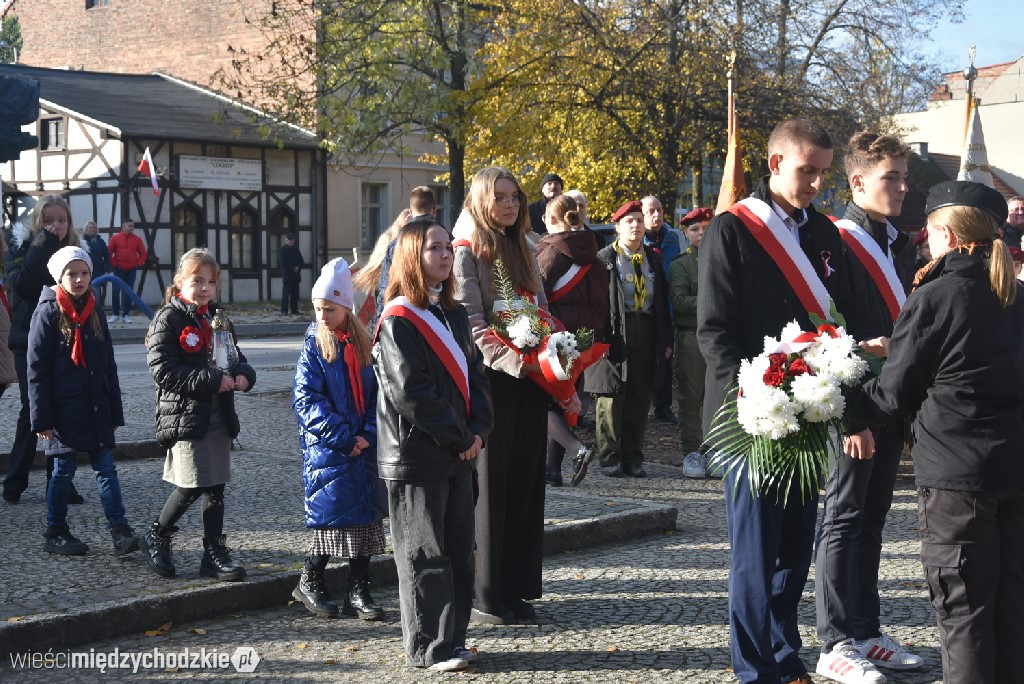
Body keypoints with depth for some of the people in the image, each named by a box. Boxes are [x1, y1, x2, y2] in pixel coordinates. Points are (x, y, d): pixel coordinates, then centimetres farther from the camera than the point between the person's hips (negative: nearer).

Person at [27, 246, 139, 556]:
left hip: (96, 407, 5)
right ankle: (56, 533, 18)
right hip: (64, 408, -5)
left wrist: (114, 410, 13)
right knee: (64, 470, 5)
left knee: (106, 468, 1)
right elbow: (36, 368, -9)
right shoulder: (48, 312, -7)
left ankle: (120, 531, -1)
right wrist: (41, 417, -13)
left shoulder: (94, 311, 10)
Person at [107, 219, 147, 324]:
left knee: (129, 292, 3)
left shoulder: (137, 239, 4)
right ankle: (115, 314, 6)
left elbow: (143, 253, 10)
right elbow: (109, 252, 1)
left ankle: (126, 315, 7)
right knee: (116, 291, -2)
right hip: (119, 269, -1)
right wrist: (113, 264, -4)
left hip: (131, 269, 2)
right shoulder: (115, 238, -1)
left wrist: (138, 263, 0)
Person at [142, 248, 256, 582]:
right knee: (192, 486, -7)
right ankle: (157, 536, 16)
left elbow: (237, 357, 23)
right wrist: (212, 380, -21)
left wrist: (243, 374, -2)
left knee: (215, 486, 9)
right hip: (185, 415, -7)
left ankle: (214, 553, 18)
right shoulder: (169, 319, -9)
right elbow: (163, 371, -18)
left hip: (218, 416, 7)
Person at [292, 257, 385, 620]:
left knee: (366, 514, 5)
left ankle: (359, 590, 13)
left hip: (364, 447, 4)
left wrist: (367, 434, -9)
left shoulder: (363, 345, 6)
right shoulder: (313, 348, -3)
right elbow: (307, 400, -9)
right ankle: (310, 581, 16)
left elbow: (377, 393, 6)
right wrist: (344, 438, -15)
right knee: (332, 512, -3)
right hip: (326, 450, -4)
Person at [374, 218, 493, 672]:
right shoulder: (398, 321, -11)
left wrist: (478, 430, -3)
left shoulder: (455, 315, 14)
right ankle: (428, 647, 6)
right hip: (416, 456, -8)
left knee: (459, 549, 12)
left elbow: (475, 374, 12)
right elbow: (412, 392, -17)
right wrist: (458, 437, -13)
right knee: (424, 555, -1)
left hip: (459, 454, 8)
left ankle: (452, 637, 23)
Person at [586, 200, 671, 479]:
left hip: (645, 335, 4)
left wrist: (665, 339, 9)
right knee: (611, 398, -2)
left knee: (640, 398, 6)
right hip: (614, 335, -4)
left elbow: (663, 301, 15)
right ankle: (609, 458, 6)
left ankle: (633, 459, 14)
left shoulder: (653, 260, 14)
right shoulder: (605, 259, -1)